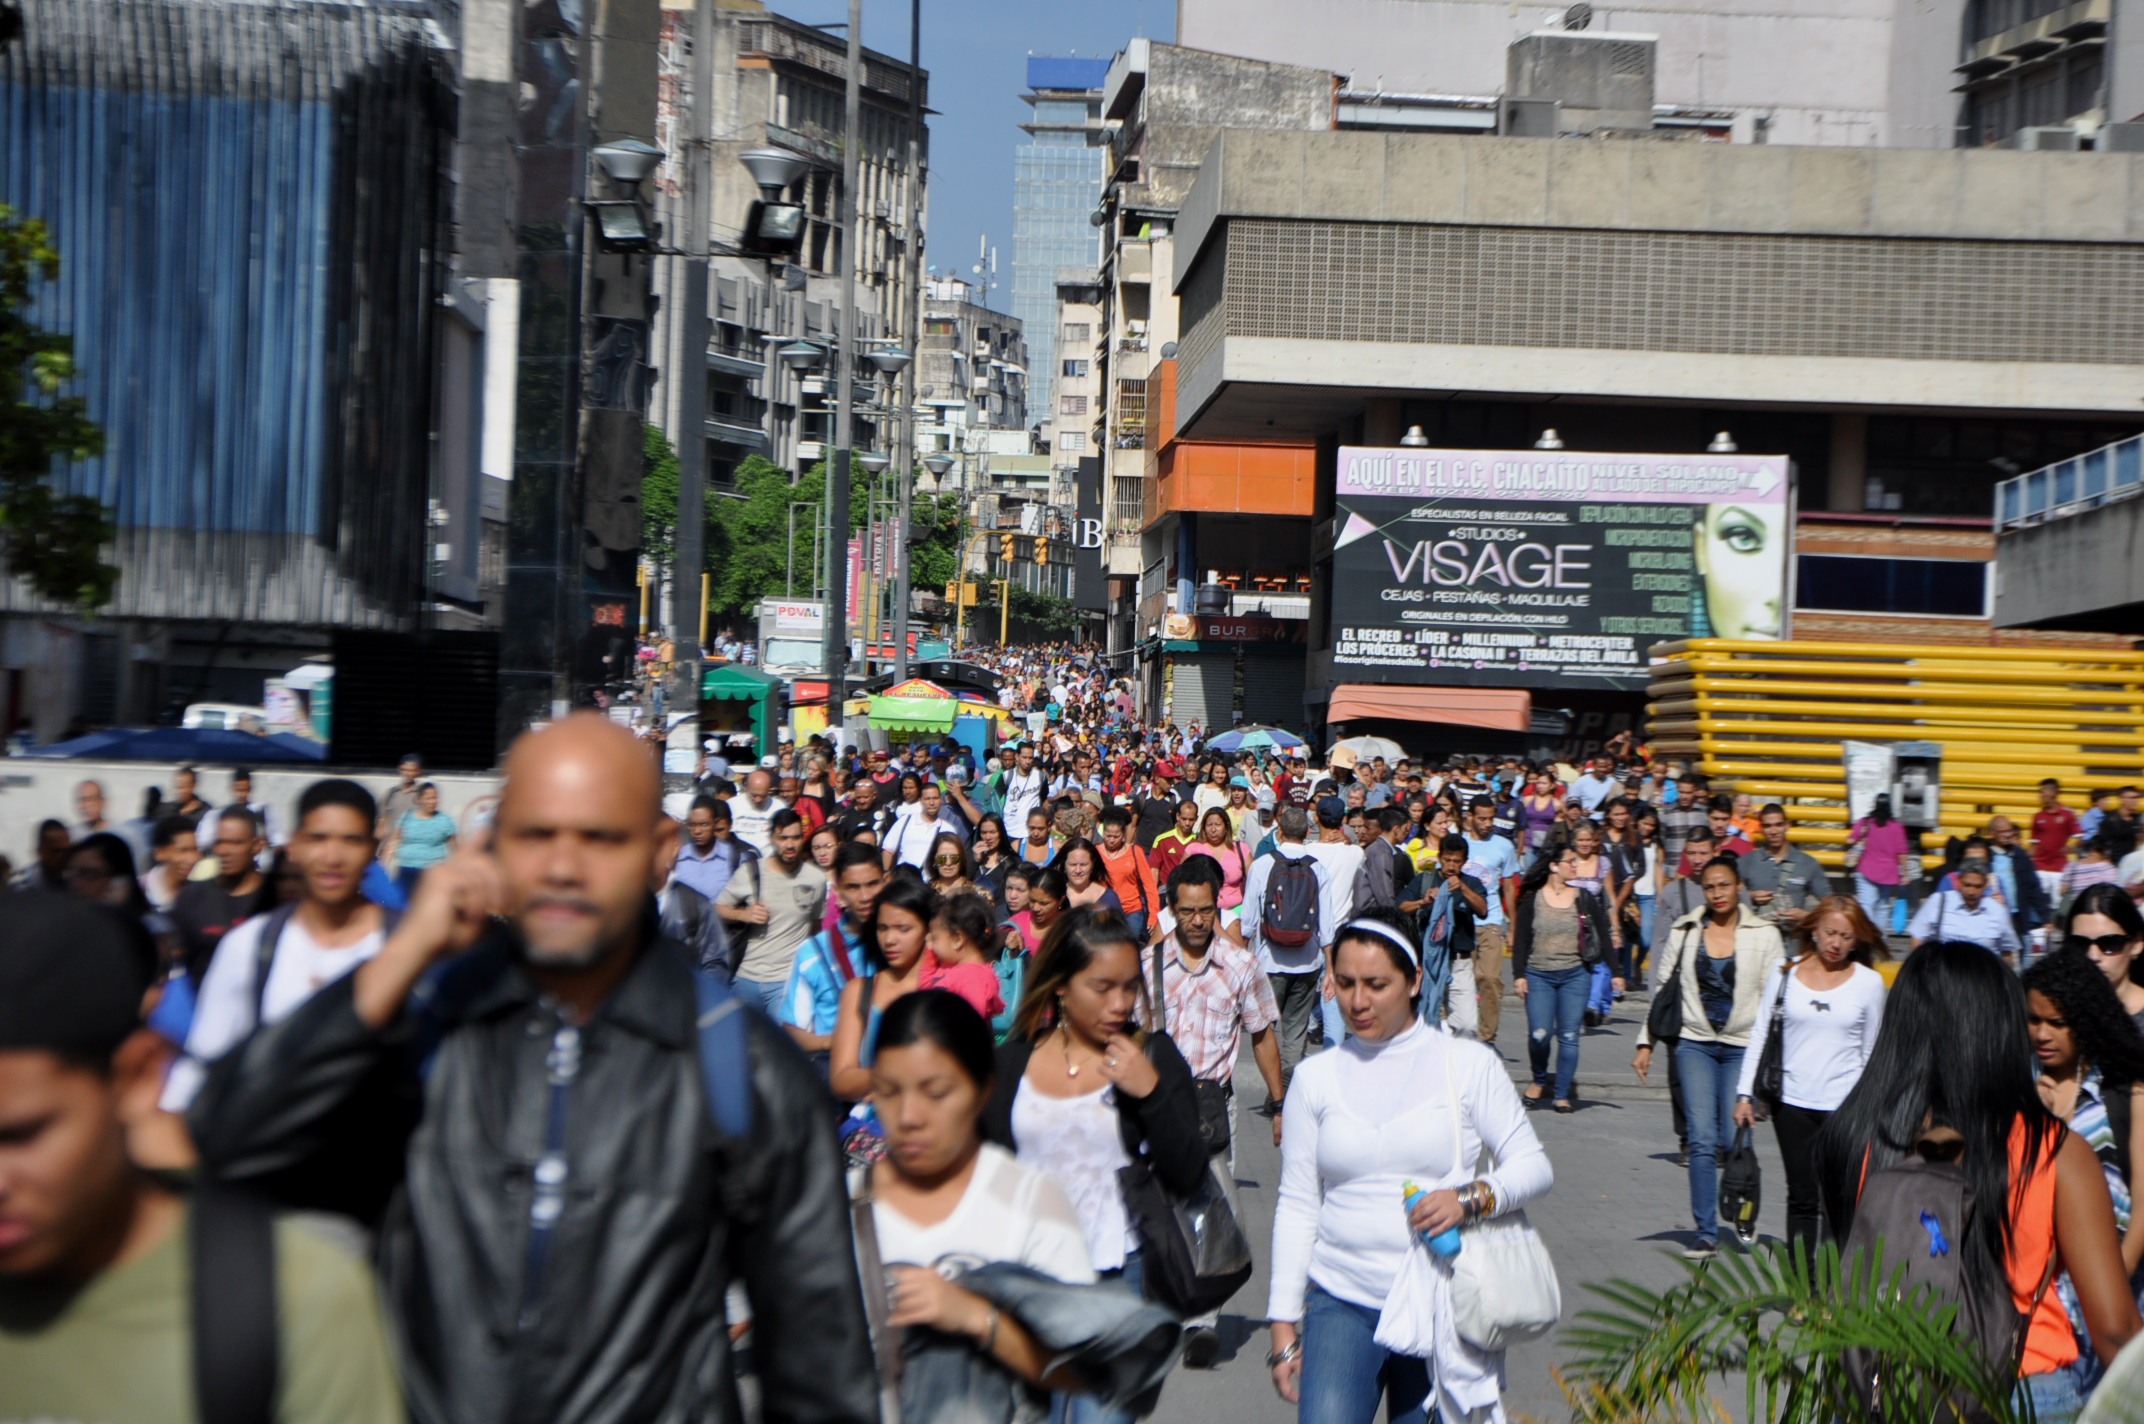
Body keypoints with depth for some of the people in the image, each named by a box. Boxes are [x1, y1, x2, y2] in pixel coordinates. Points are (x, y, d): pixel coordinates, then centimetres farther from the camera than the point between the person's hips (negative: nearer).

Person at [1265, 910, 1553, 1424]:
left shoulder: (1468, 1064, 2)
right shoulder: (1315, 1077, 7)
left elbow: (1533, 1165, 1)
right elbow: (1296, 1205, 8)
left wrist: (1472, 1198, -19)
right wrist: (1283, 1326, 5)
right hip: (1341, 1304, 1)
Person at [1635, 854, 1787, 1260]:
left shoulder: (1764, 934, 2)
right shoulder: (1686, 931, 6)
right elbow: (1663, 987, 12)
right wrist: (1646, 1042, 9)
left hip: (1744, 1046, -1)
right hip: (1694, 1043, 1)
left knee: (1735, 1139, -4)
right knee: (1702, 1140, -8)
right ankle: (1706, 1232, -3)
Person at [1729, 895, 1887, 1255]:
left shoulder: (1869, 983, 3)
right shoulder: (1786, 974, 6)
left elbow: (1871, 1051, 10)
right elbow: (1760, 1034, 10)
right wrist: (1745, 1093, 5)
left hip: (1844, 1104, -2)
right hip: (1792, 1102, 2)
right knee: (1801, 1198, 6)